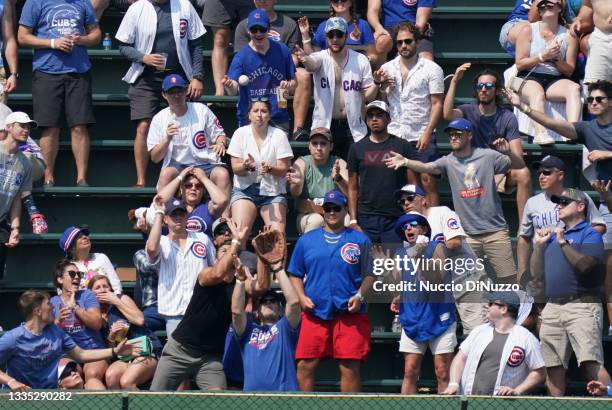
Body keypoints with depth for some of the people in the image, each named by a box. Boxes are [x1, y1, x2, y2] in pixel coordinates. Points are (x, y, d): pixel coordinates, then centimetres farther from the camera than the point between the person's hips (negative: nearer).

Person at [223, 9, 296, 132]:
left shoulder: (282, 51, 4)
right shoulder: (241, 56, -5)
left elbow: (294, 82, 13)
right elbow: (233, 91, -14)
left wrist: (288, 86, -10)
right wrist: (229, 86, -38)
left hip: (279, 119, 2)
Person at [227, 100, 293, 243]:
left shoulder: (279, 135, 1)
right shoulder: (241, 133, 3)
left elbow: (283, 170, -2)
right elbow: (235, 168, 0)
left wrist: (270, 169, -23)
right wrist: (245, 166, -22)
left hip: (273, 192, 0)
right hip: (244, 190, 0)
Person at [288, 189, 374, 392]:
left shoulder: (360, 240, 8)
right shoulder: (306, 240, 12)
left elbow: (370, 274, 7)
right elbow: (295, 274, 15)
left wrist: (360, 295, -10)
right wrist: (302, 297, -2)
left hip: (349, 313, -2)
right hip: (315, 312, 2)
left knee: (350, 367, -3)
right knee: (305, 366, -3)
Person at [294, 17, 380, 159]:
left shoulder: (360, 60, 5)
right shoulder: (321, 58, -2)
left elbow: (368, 95, 5)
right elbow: (311, 64, -28)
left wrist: (377, 83, -17)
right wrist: (304, 59, -52)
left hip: (353, 128, 2)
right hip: (324, 126, -2)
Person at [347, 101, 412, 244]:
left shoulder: (402, 146, 7)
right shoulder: (357, 148, 10)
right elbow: (353, 188, 9)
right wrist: (353, 221, -1)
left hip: (395, 218, -1)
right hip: (366, 218, 1)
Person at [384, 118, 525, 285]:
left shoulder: (487, 156, 0)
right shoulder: (448, 161, 5)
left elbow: (520, 165, -1)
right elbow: (427, 167, -13)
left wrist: (508, 152, -23)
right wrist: (405, 162, -32)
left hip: (495, 232, -2)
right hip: (468, 234, 2)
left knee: (508, 280, -3)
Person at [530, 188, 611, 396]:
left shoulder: (590, 234, 2)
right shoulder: (551, 236, 23)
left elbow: (584, 264, -15)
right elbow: (537, 274, 20)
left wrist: (563, 242, -12)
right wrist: (538, 245, 10)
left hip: (581, 306, -7)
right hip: (552, 307, 7)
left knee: (590, 362, -20)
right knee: (553, 366, 5)